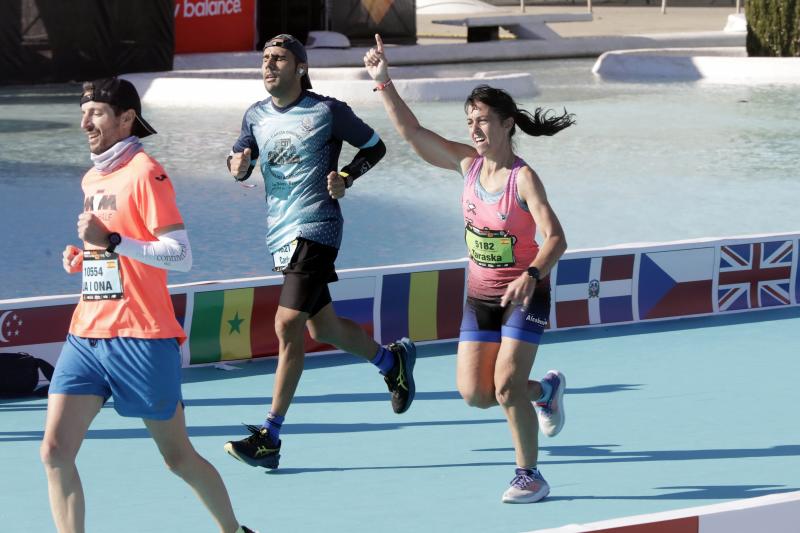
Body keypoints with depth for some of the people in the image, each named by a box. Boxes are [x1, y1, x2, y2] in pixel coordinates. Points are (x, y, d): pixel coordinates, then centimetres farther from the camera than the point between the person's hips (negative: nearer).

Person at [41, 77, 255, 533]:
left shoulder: (145, 173, -9)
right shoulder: (92, 180, 16)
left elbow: (180, 255, -17)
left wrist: (111, 241, -23)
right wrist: (82, 257, 9)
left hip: (141, 338, -7)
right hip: (87, 336, 7)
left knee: (178, 457, 5)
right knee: (56, 452, -8)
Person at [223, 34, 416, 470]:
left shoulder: (327, 112, -7)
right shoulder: (256, 116, 9)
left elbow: (374, 146, 4)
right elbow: (239, 165, 14)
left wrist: (345, 177, -12)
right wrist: (238, 164, -10)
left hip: (315, 229, -7)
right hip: (280, 234, 7)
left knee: (287, 326, -14)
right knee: (321, 326, 16)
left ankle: (269, 438, -13)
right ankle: (392, 359, 43)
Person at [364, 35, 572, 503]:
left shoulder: (523, 178, -19)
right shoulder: (468, 163, -3)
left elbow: (554, 238, -28)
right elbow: (412, 131, -3)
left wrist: (530, 277, -45)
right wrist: (384, 82, -11)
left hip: (524, 295, -6)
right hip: (481, 295, 6)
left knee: (506, 387, -15)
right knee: (475, 394, 0)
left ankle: (531, 476, 2)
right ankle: (546, 389, 29)